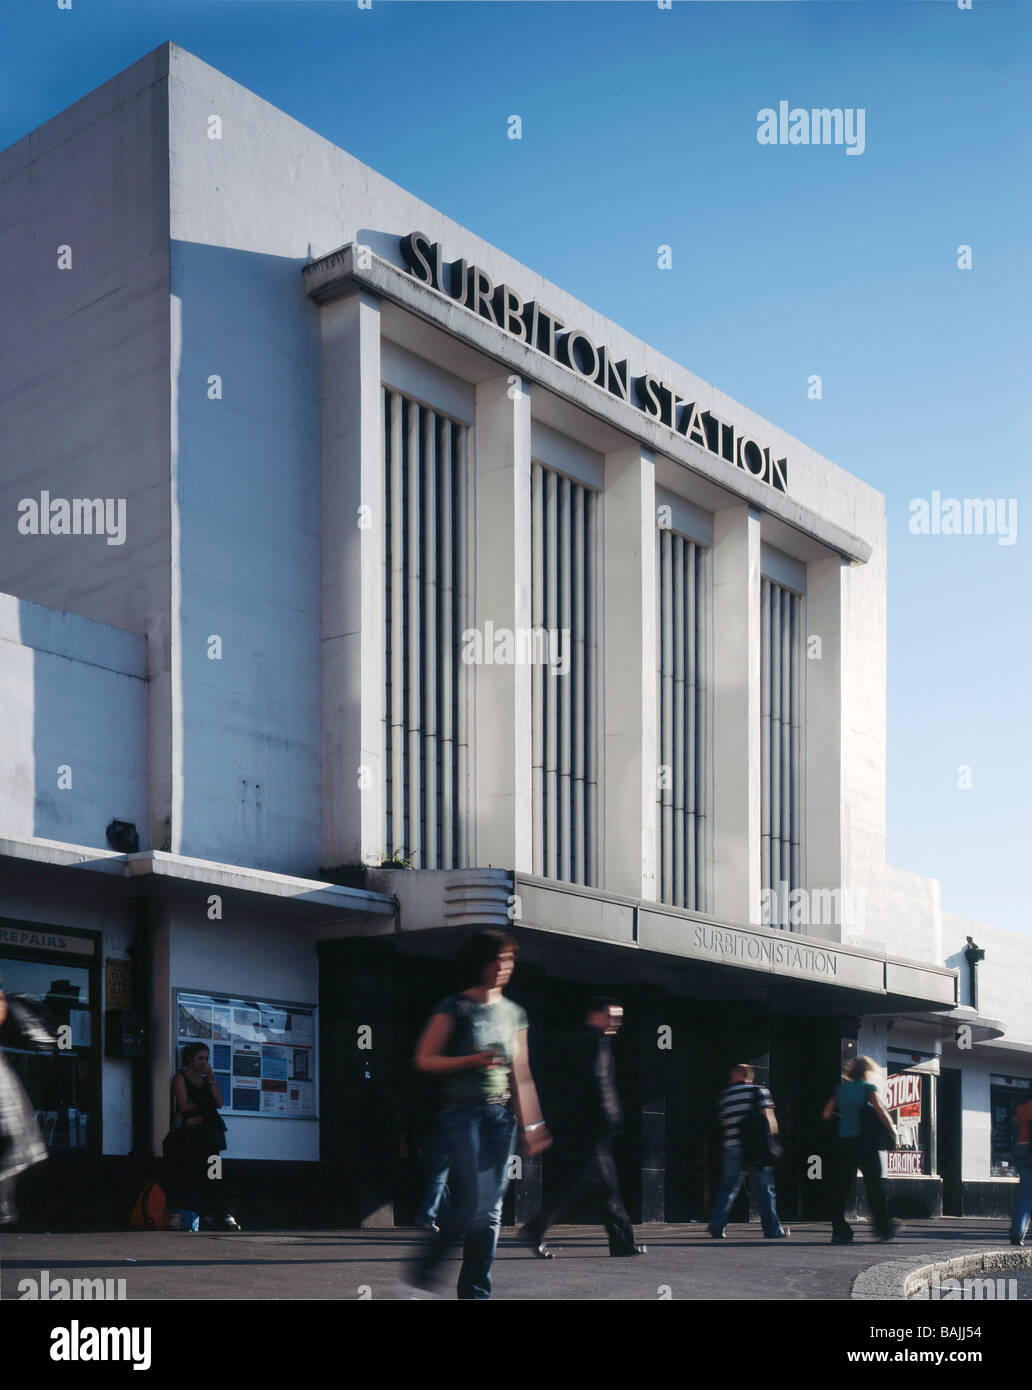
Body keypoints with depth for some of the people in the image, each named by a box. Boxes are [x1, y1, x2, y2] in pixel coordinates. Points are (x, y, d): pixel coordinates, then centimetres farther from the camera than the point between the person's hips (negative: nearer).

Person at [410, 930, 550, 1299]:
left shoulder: (513, 1013, 13)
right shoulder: (455, 1008, -3)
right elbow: (424, 1060, -5)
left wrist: (530, 1126, 13)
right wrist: (473, 1060, -16)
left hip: (500, 1116, 5)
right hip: (461, 1113, -5)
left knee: (491, 1212, 3)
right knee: (473, 1206, -13)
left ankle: (476, 1291, 11)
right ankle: (425, 1267, 8)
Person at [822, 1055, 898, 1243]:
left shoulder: (842, 1088, 12)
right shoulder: (868, 1088, -2)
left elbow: (827, 1113, 11)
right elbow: (880, 1111, -13)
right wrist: (893, 1131, -3)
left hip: (843, 1143, 4)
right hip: (864, 1141, -4)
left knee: (841, 1187, 4)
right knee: (874, 1186, 5)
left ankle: (839, 1231, -2)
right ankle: (884, 1228, 11)